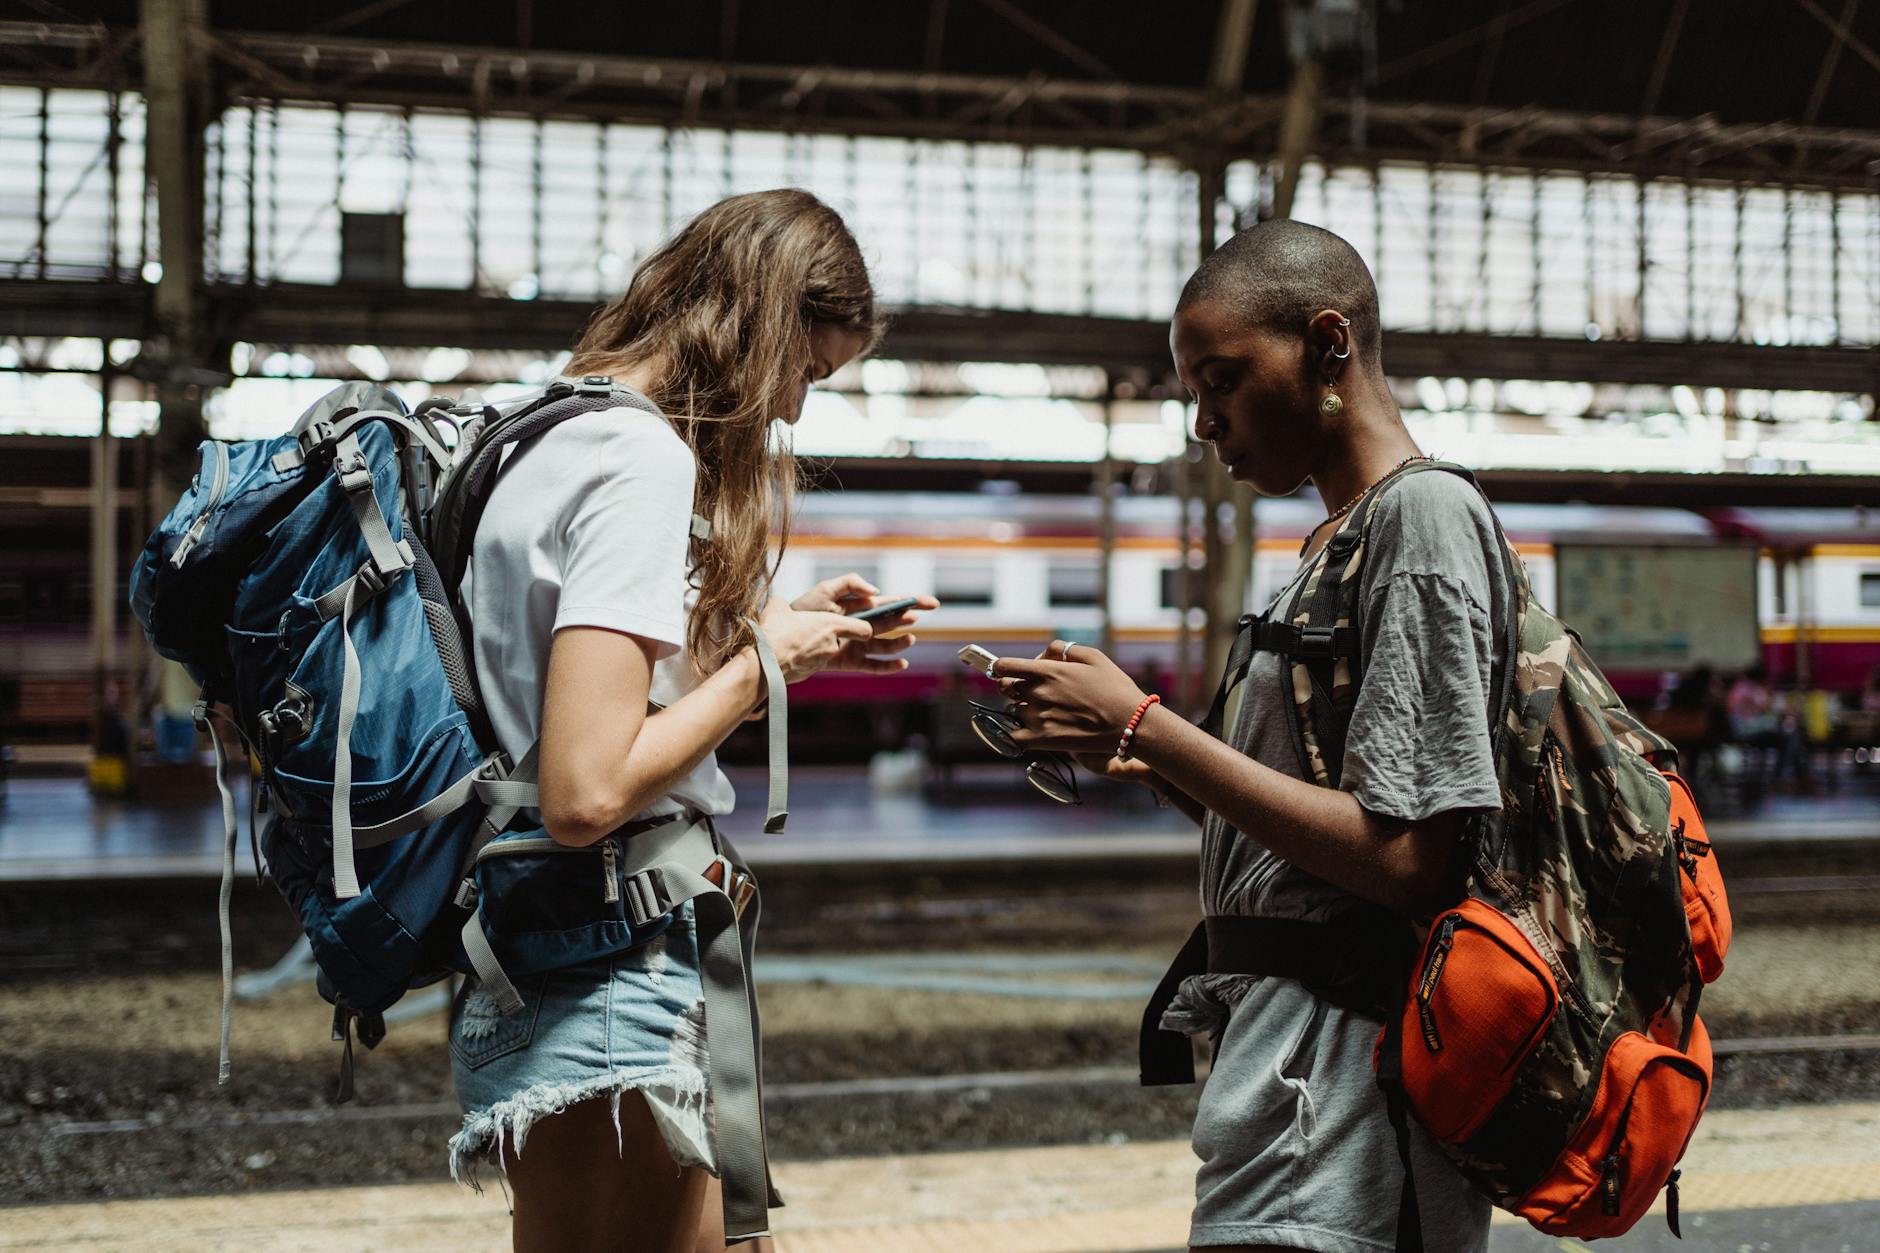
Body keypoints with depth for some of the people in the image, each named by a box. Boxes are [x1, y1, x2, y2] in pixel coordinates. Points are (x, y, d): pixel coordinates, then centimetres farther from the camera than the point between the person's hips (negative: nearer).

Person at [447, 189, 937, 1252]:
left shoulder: (562, 436, 14)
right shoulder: (648, 460, -16)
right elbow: (586, 792, -24)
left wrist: (784, 631, 15)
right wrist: (760, 662, -10)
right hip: (607, 975, -10)